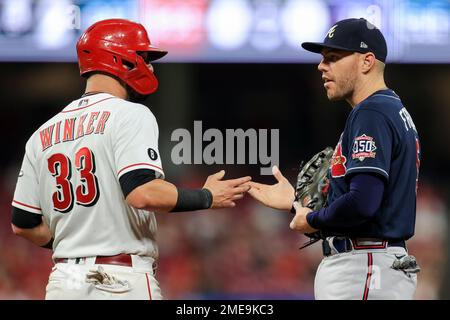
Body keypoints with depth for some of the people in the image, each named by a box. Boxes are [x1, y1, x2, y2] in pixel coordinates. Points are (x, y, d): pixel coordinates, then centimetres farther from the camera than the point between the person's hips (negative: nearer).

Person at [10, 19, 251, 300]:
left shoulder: (44, 133, 14)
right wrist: (207, 197, -7)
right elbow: (142, 193, -20)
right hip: (124, 283, -6)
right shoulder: (130, 115, -6)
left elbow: (23, 224, 13)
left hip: (62, 282, 6)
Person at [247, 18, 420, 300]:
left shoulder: (371, 114, -13)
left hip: (363, 270, -10)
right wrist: (297, 202, 23)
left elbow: (362, 202, -24)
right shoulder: (395, 112, 19)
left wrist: (313, 220, -7)